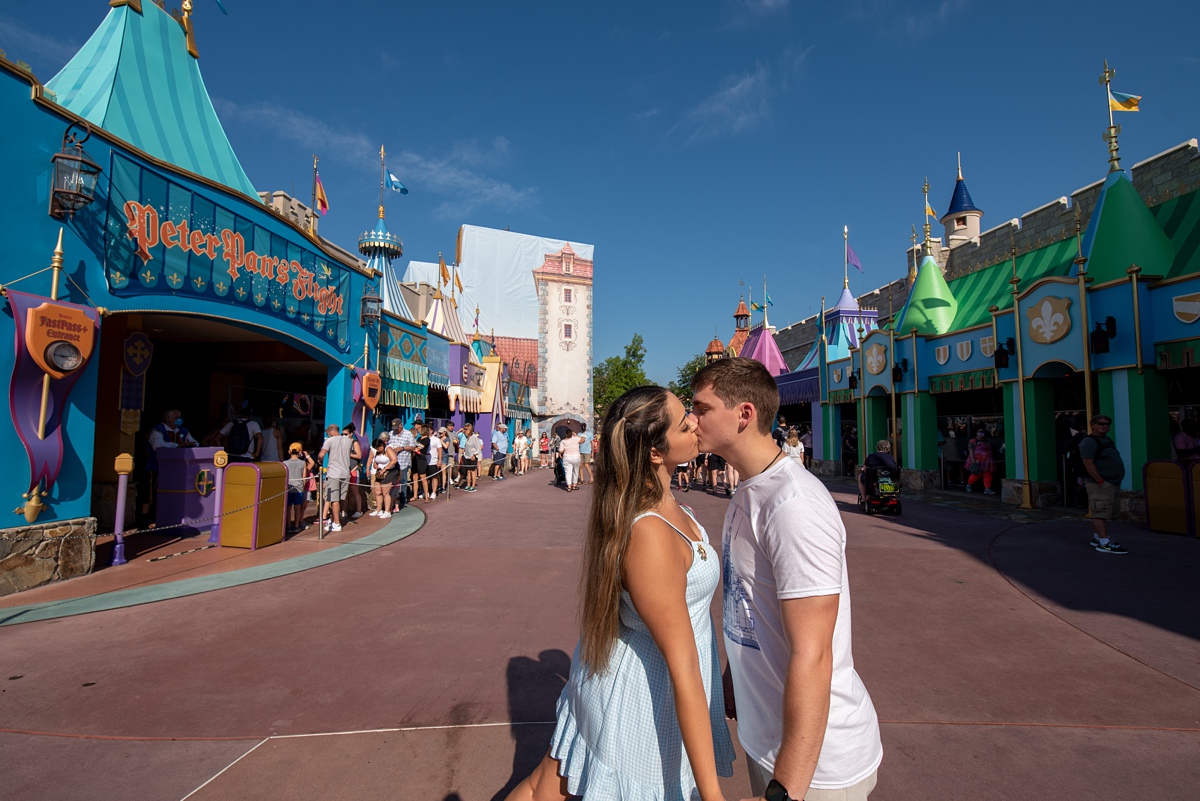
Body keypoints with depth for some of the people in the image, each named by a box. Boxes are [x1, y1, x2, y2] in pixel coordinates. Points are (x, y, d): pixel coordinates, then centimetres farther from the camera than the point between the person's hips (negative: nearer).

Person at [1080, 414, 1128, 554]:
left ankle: (1097, 538, 22)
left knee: (1101, 513, 14)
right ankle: (1104, 543, -14)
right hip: (1100, 484, -10)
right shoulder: (1089, 442, -12)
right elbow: (1088, 463, -19)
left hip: (1113, 484, 10)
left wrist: (1116, 482, 18)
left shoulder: (1107, 440, 18)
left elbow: (1113, 461, 26)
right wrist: (1101, 481, -22)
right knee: (1101, 513, -12)